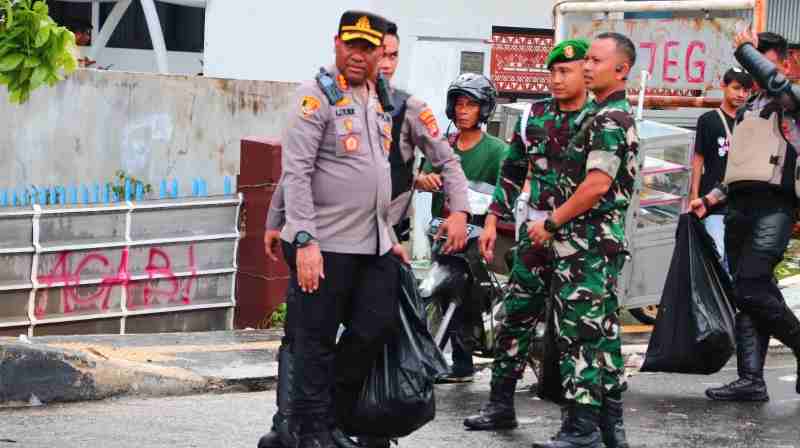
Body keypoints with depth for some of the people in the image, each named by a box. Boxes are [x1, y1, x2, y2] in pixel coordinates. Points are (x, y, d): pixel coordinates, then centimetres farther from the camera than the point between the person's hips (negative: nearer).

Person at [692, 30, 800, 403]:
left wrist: (745, 48, -8)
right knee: (748, 293, 3)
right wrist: (710, 199, 19)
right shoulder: (747, 110, 24)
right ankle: (751, 379, 2)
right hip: (739, 206, 8)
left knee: (750, 290, -18)